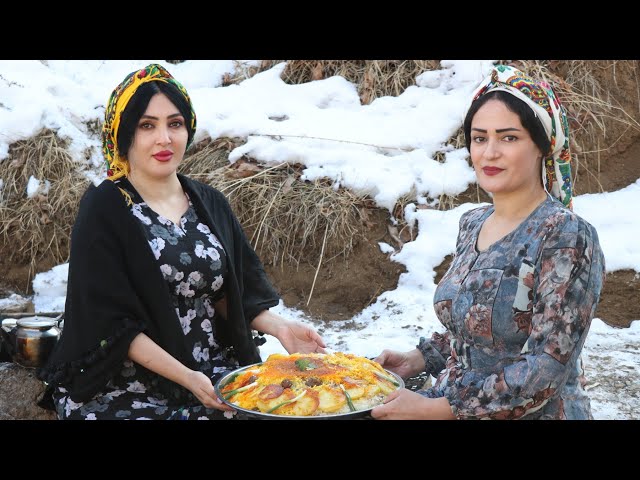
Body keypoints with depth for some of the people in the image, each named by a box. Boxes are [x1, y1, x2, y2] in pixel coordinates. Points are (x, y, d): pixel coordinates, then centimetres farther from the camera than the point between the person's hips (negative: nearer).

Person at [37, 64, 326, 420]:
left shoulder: (210, 202, 7)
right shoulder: (103, 210, -7)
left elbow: (232, 296, 11)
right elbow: (112, 323, -11)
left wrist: (278, 327, -8)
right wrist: (185, 377, -20)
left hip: (216, 370, 4)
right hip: (131, 385, -4)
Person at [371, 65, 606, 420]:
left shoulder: (565, 237, -20)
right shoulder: (472, 224, 1)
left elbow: (548, 368, -24)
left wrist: (436, 407, -25)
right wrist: (420, 359, -2)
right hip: (455, 402, 6)